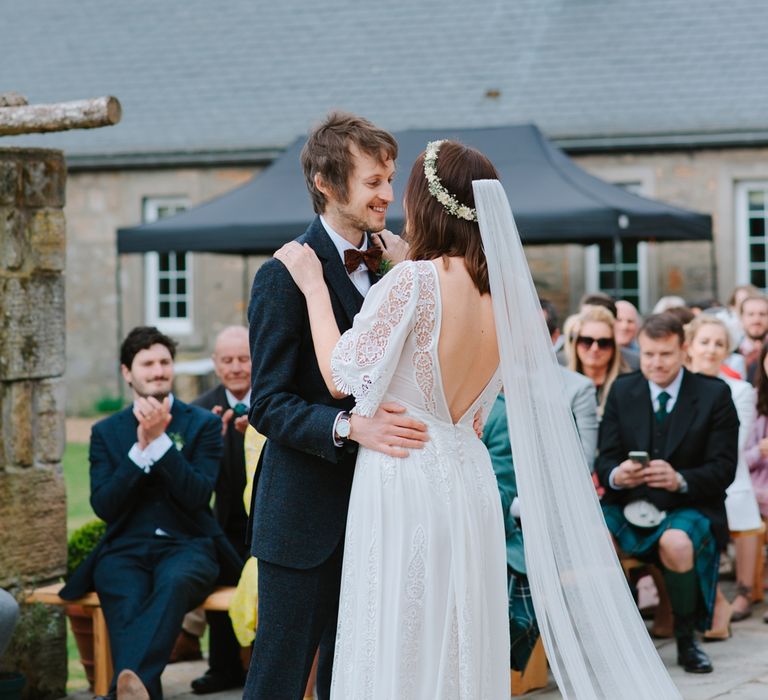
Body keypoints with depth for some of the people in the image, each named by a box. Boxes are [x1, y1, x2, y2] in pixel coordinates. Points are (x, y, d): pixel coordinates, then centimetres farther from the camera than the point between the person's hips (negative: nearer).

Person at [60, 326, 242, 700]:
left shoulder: (203, 424, 10)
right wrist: (140, 447, -8)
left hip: (187, 545, -2)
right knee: (128, 606, -34)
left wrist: (160, 439, -12)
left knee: (174, 583, -39)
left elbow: (198, 496, -3)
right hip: (125, 549, 2)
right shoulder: (106, 432, 15)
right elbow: (104, 506, 3)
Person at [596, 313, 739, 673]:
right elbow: (605, 458, 5)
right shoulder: (622, 390, 9)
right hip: (628, 507, 3)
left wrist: (680, 480, -26)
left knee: (676, 543, -38)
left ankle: (686, 640, -11)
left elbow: (724, 469, -6)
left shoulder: (714, 394, 0)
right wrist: (616, 476, -21)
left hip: (689, 507, -3)